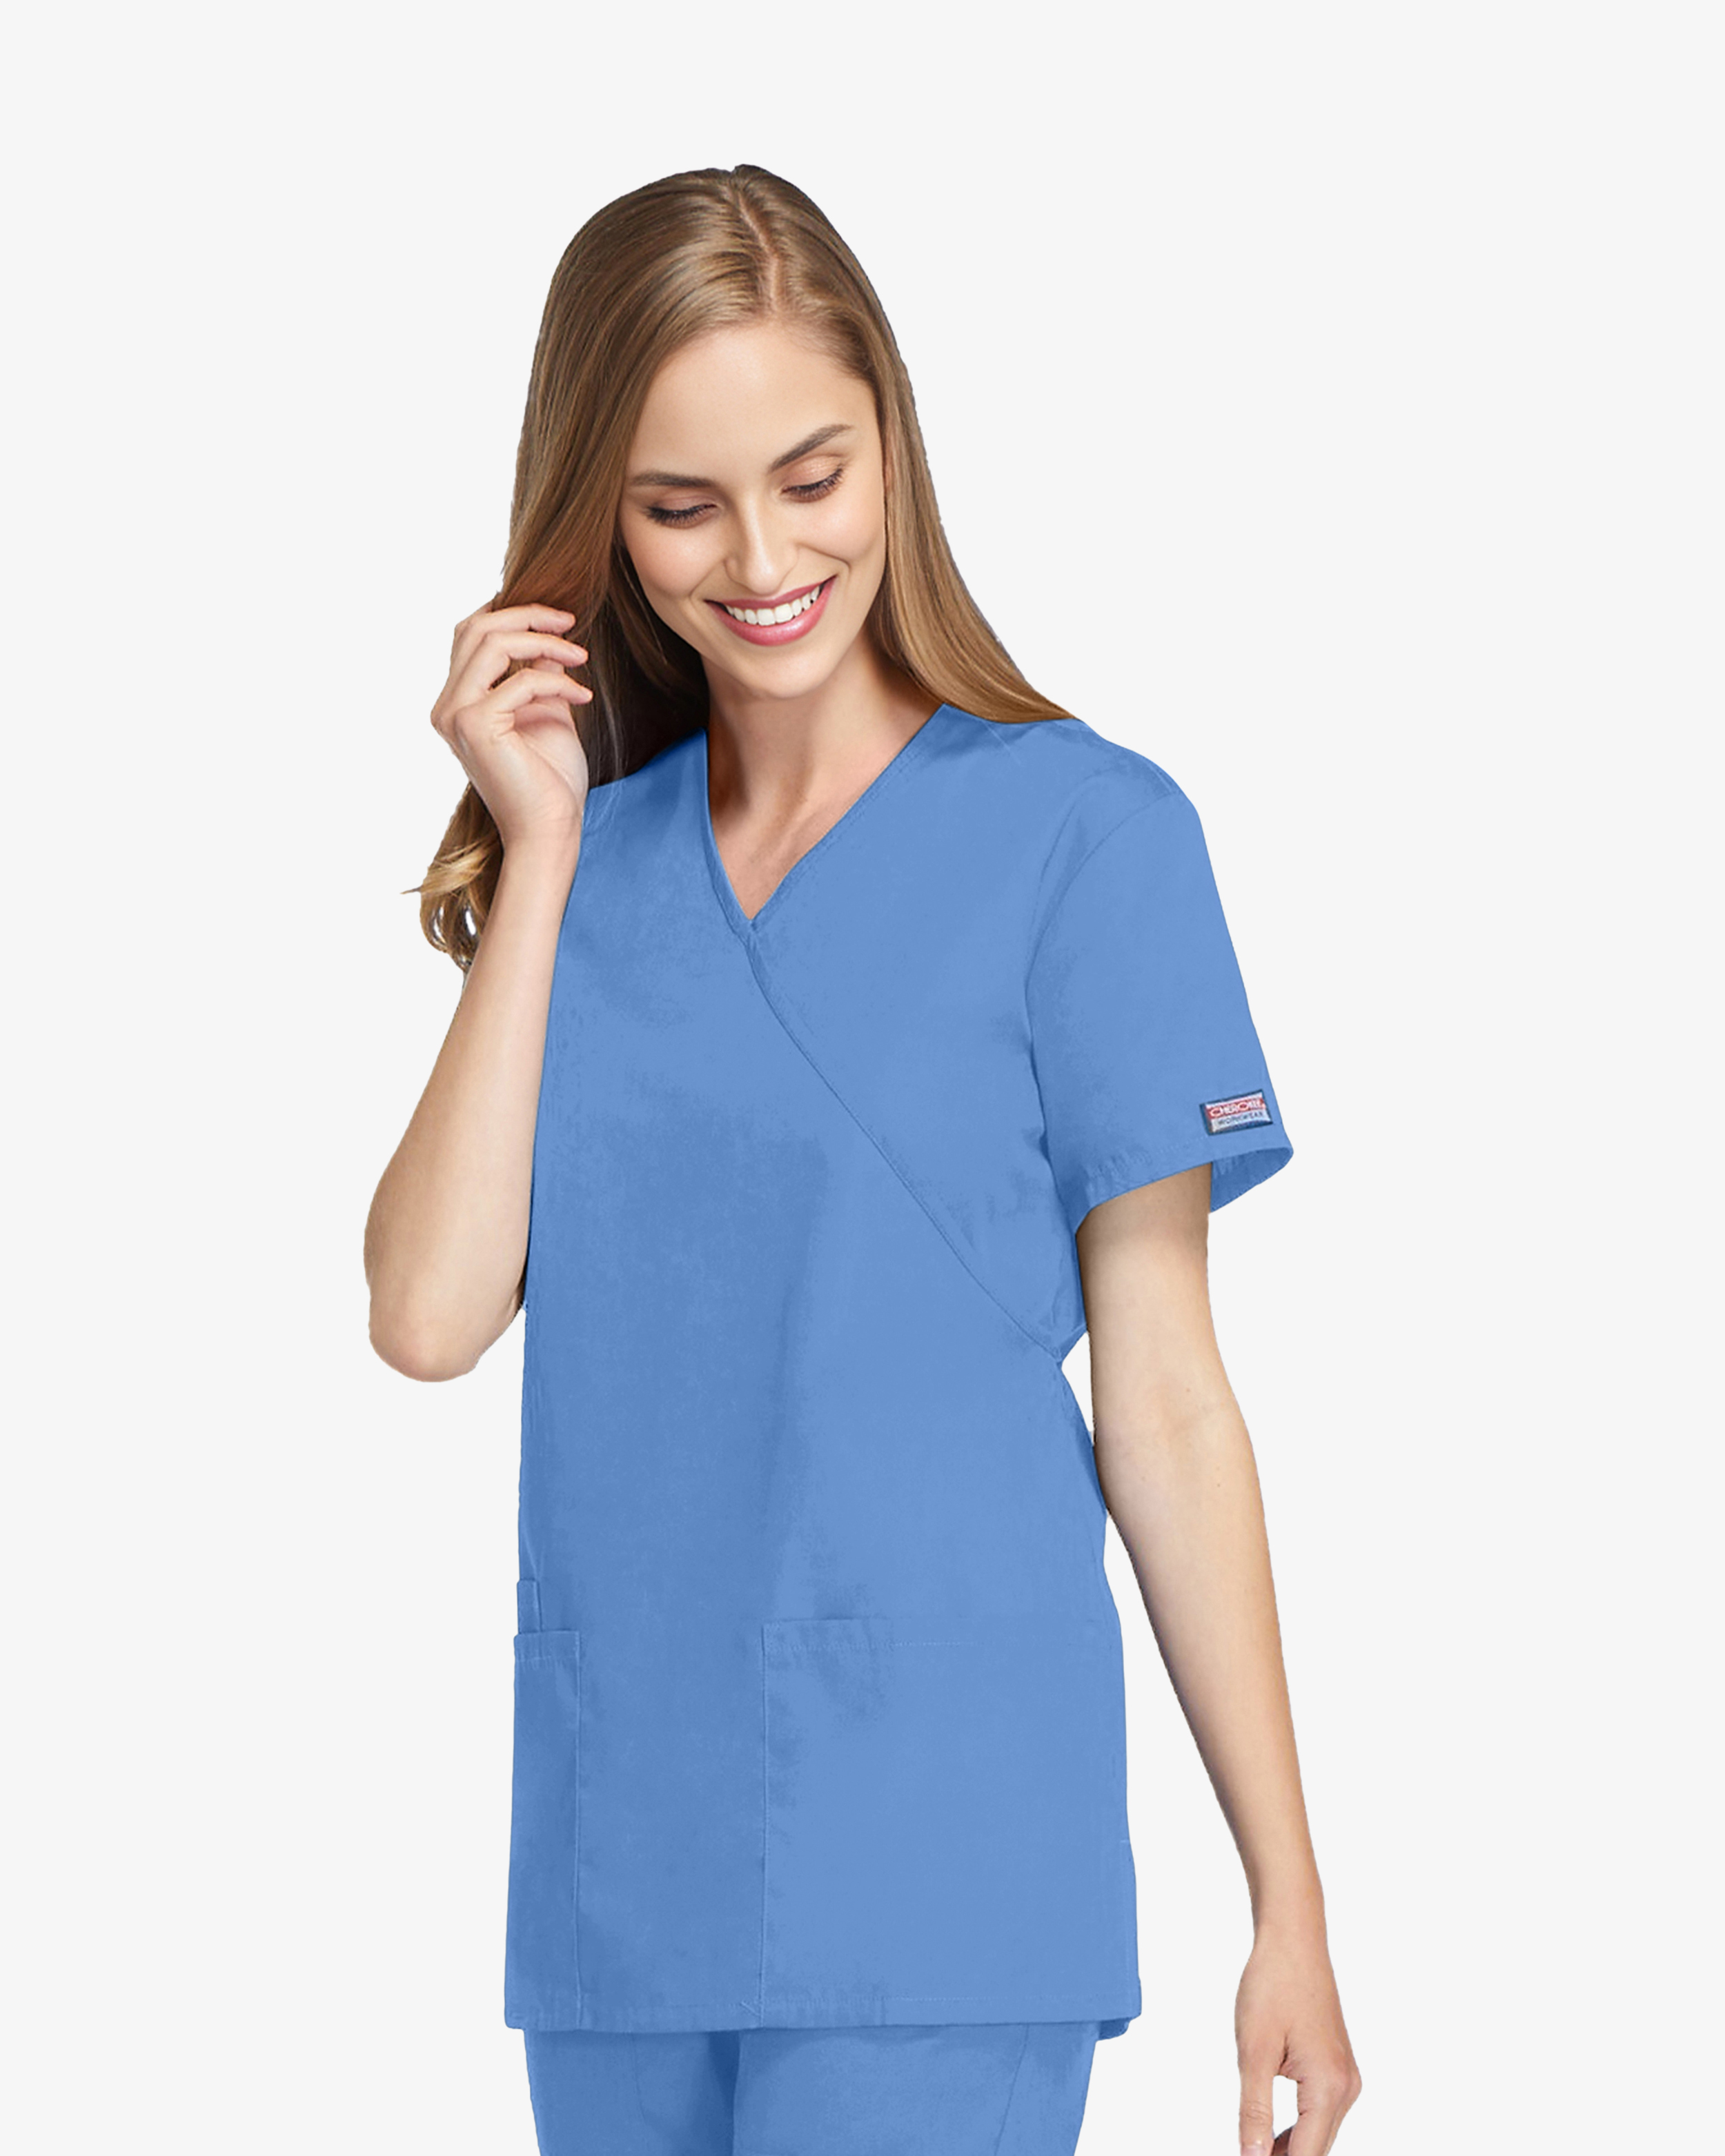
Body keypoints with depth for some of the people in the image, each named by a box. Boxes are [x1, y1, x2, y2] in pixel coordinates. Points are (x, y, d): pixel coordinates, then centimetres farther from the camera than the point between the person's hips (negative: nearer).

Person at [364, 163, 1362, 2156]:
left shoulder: (1079, 834, -3)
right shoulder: (585, 852, 9)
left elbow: (1165, 1407, -3)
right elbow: (431, 1315, -3)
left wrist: (1291, 1909, -4)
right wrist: (539, 855, -4)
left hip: (937, 1883, -4)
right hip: (615, 1871, 5)